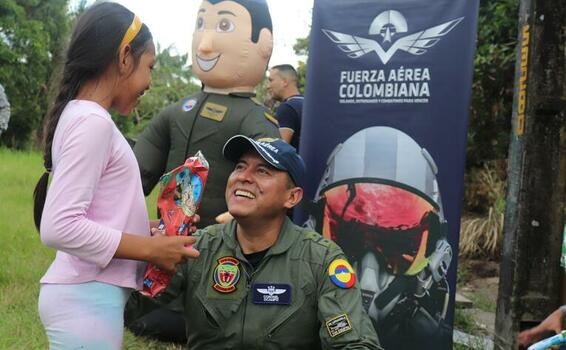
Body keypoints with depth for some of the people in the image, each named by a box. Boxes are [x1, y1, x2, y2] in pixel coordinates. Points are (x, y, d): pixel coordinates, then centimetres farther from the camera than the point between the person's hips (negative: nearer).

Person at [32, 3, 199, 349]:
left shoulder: (81, 116, 11)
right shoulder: (92, 122, -17)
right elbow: (59, 227, -24)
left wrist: (155, 230, 9)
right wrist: (151, 249, -17)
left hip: (89, 292, 9)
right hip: (87, 298, -9)